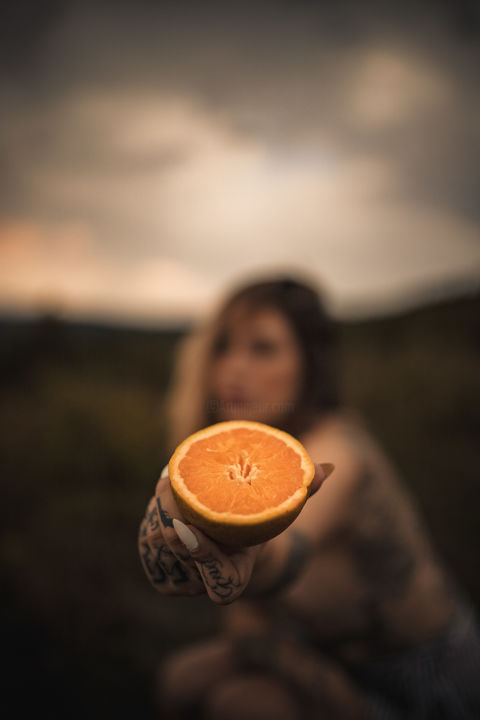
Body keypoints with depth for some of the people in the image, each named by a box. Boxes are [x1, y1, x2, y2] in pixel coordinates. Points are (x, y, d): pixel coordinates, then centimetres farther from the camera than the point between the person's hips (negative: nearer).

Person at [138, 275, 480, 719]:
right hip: (335, 662, 6)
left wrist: (251, 552, -69)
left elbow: (286, 553, -50)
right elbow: (245, 613, -1)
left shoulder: (337, 451, -28)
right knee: (183, 681, -4)